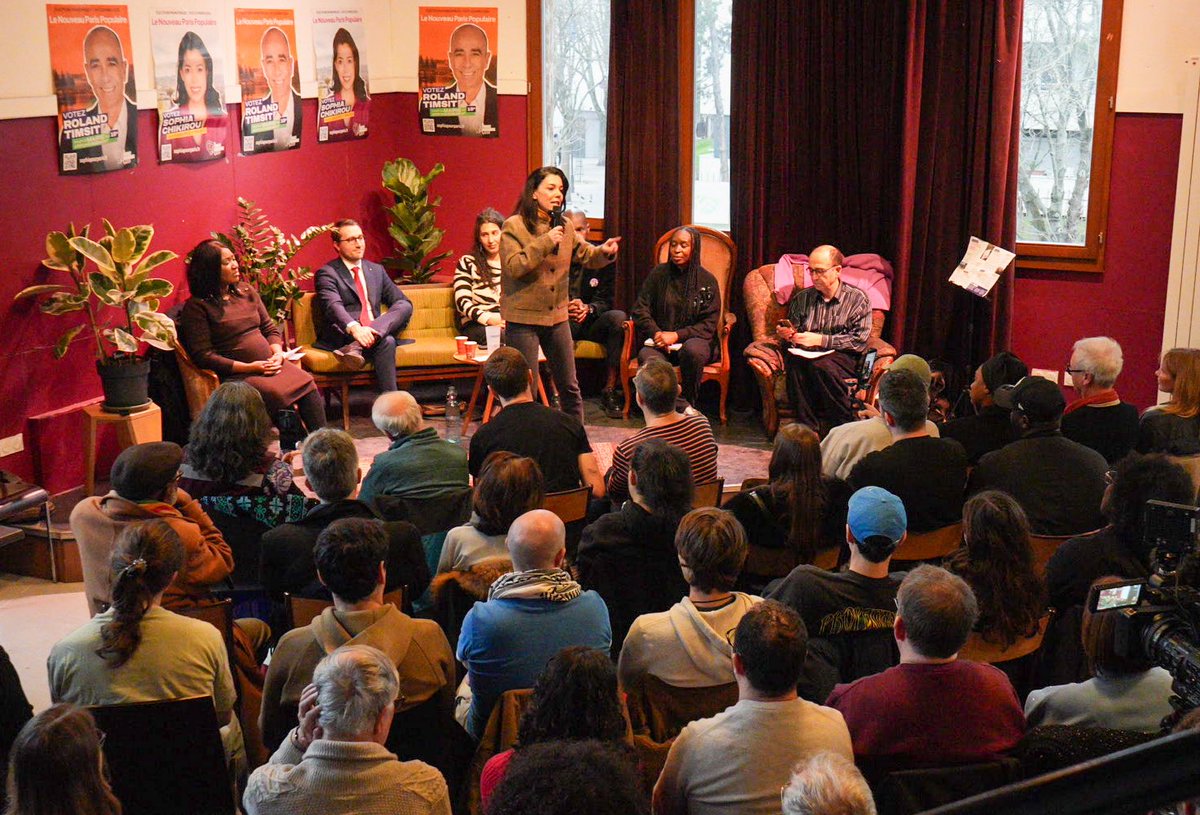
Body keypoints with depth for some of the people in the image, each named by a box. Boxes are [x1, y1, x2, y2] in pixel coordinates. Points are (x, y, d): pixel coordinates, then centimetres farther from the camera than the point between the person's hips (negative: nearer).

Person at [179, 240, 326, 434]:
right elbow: (203, 355, -9)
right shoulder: (197, 307, -3)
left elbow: (270, 328, 21)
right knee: (276, 394, -33)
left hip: (270, 365, 6)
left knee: (307, 383, -22)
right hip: (238, 374, -6)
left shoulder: (246, 291, 17)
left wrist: (277, 353, -2)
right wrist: (248, 367, -15)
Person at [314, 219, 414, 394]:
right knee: (386, 342, -35)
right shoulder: (327, 273, 0)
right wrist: (354, 328, -42)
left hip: (372, 333, 6)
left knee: (404, 307, -24)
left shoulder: (376, 270, 22)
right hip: (341, 336, -6)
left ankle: (357, 347, -41)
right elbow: (333, 306, -20)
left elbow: (402, 302, 18)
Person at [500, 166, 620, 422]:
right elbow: (513, 266, -19)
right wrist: (545, 242, -22)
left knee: (570, 388, 12)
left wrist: (603, 252, -3)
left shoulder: (564, 227, 9)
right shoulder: (514, 226, -9)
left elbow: (584, 255, 19)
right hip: (523, 318, -6)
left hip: (557, 316, 6)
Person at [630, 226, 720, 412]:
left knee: (693, 350, -38)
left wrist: (677, 335, -14)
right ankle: (680, 405, -24)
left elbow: (709, 324, 0)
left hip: (692, 339, -1)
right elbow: (640, 309, 8)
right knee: (647, 357, -34)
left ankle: (689, 402, -16)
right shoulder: (658, 274, 10)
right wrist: (657, 333, -11)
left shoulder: (707, 280, 4)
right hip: (659, 340, 1)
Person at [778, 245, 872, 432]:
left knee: (820, 366, -38)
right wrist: (785, 335, -3)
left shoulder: (857, 298, 5)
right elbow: (792, 337, 23)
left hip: (842, 356, -3)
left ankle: (846, 424, -27)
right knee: (795, 364, -35)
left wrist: (820, 340, -13)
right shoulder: (802, 298, 18)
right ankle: (810, 428, -35)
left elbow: (859, 341, -6)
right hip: (805, 355, 3)